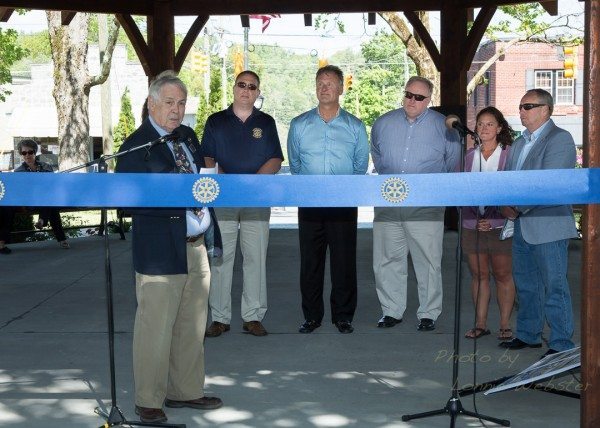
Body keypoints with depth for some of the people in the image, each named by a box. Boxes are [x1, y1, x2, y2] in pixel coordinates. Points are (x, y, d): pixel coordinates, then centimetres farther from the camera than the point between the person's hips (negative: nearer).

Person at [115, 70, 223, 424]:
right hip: (161, 251, -7)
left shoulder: (188, 136, 13)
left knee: (192, 327, 15)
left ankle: (185, 391, 29)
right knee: (156, 329, 1)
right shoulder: (136, 146, -10)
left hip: (197, 248, 8)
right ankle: (149, 401, 14)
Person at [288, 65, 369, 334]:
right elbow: (294, 164, 14)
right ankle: (312, 316, 12)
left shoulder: (355, 127, 5)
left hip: (344, 203, -1)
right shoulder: (299, 125, 7)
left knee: (344, 261, 1)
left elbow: (361, 166, 12)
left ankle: (343, 315, 12)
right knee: (310, 261, 3)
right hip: (310, 203, 1)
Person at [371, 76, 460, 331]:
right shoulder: (383, 124, 10)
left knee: (428, 262, -2)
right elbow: (376, 154, 28)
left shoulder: (443, 126, 3)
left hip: (427, 205, -3)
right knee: (387, 260, 5)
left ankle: (428, 314, 7)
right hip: (387, 203, 3)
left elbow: (453, 160, 14)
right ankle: (391, 311, 16)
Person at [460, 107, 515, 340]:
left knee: (502, 275, 2)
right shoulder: (469, 155, 10)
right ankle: (480, 323, 14)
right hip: (472, 223, 3)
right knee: (478, 274, 7)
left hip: (501, 224, -3)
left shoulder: (510, 153, -1)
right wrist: (476, 219, -4)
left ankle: (505, 325, 9)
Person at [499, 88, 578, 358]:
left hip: (548, 226, -8)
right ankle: (528, 335, 28)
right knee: (525, 284, 16)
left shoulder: (559, 139, -10)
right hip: (522, 225, 9)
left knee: (554, 286, -4)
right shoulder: (520, 142, 17)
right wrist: (507, 206, -1)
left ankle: (561, 344, 3)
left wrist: (518, 208, -17)